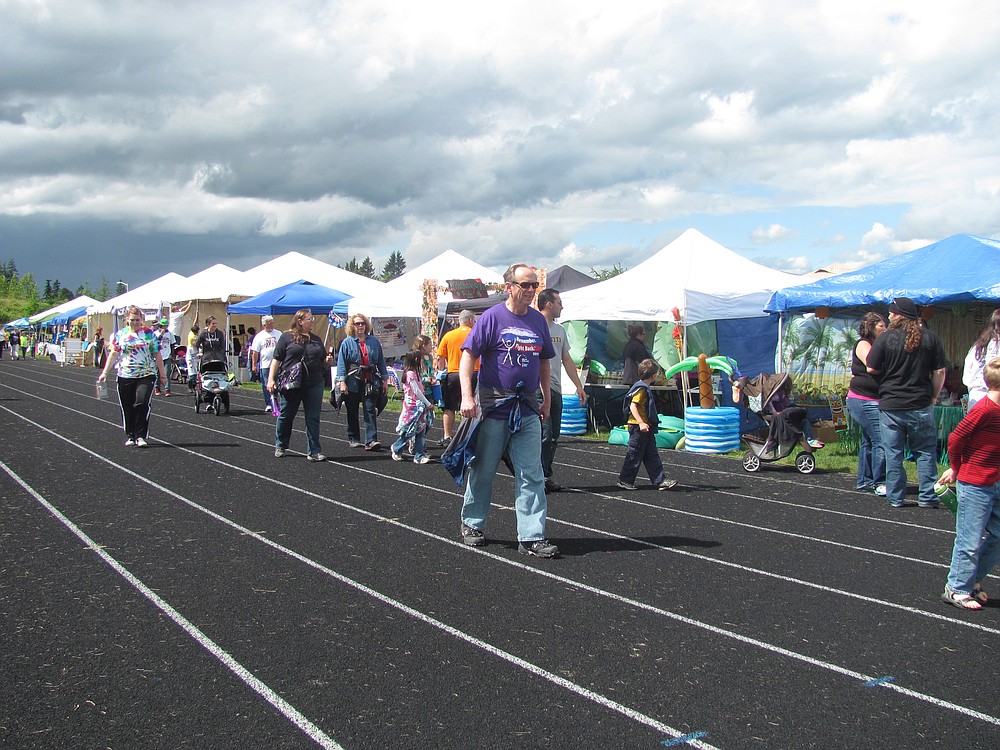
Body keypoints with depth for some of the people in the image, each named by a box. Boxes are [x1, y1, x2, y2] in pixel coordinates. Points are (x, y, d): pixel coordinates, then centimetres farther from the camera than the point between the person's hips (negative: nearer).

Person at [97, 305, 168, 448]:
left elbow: (157, 355, 7)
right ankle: (131, 436, 20)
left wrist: (162, 374, 6)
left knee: (142, 404, -16)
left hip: (146, 376, -2)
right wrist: (105, 372, 3)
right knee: (127, 408, 7)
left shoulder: (149, 334, 5)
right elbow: (114, 354, 9)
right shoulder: (120, 334, 8)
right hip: (125, 376, 2)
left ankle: (141, 436, -9)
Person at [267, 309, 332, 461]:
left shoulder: (317, 340, 15)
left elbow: (323, 363, 20)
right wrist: (271, 379, -10)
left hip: (314, 385, 3)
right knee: (285, 416, 9)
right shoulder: (286, 337, 2)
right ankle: (280, 447, 28)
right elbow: (276, 359, -2)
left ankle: (314, 451, 4)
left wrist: (328, 361, -3)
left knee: (313, 418, 0)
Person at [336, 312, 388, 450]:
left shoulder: (374, 341, 9)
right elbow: (341, 362, -2)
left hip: (370, 382, 1)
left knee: (370, 410, -8)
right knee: (352, 412, 10)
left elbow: (381, 361, 14)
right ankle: (353, 438, 24)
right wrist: (342, 381, -10)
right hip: (353, 382, -1)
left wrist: (385, 380, 11)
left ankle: (371, 440, -13)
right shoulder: (347, 342, 3)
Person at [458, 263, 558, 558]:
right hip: (493, 405, -4)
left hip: (528, 409, 4)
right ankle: (472, 524, 28)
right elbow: (468, 356, -10)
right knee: (483, 469, 9)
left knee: (531, 475, 0)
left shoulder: (538, 320, 10)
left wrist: (547, 398, 18)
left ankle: (532, 537, 4)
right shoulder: (492, 317, -6)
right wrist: (467, 396, -20)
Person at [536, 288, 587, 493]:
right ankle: (541, 476, -3)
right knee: (544, 434, -10)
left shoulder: (559, 330, 19)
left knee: (553, 436, 9)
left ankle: (546, 476, 16)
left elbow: (567, 360, 24)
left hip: (556, 389, 8)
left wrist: (579, 386, 20)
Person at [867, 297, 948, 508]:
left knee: (893, 454, 7)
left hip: (890, 405, -1)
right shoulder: (930, 337, 0)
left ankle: (896, 498, 12)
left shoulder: (885, 338, -7)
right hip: (921, 405, 2)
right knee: (926, 452, 11)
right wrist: (933, 397, 11)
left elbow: (872, 369, -4)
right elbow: (940, 371, 1)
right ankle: (927, 497, 11)